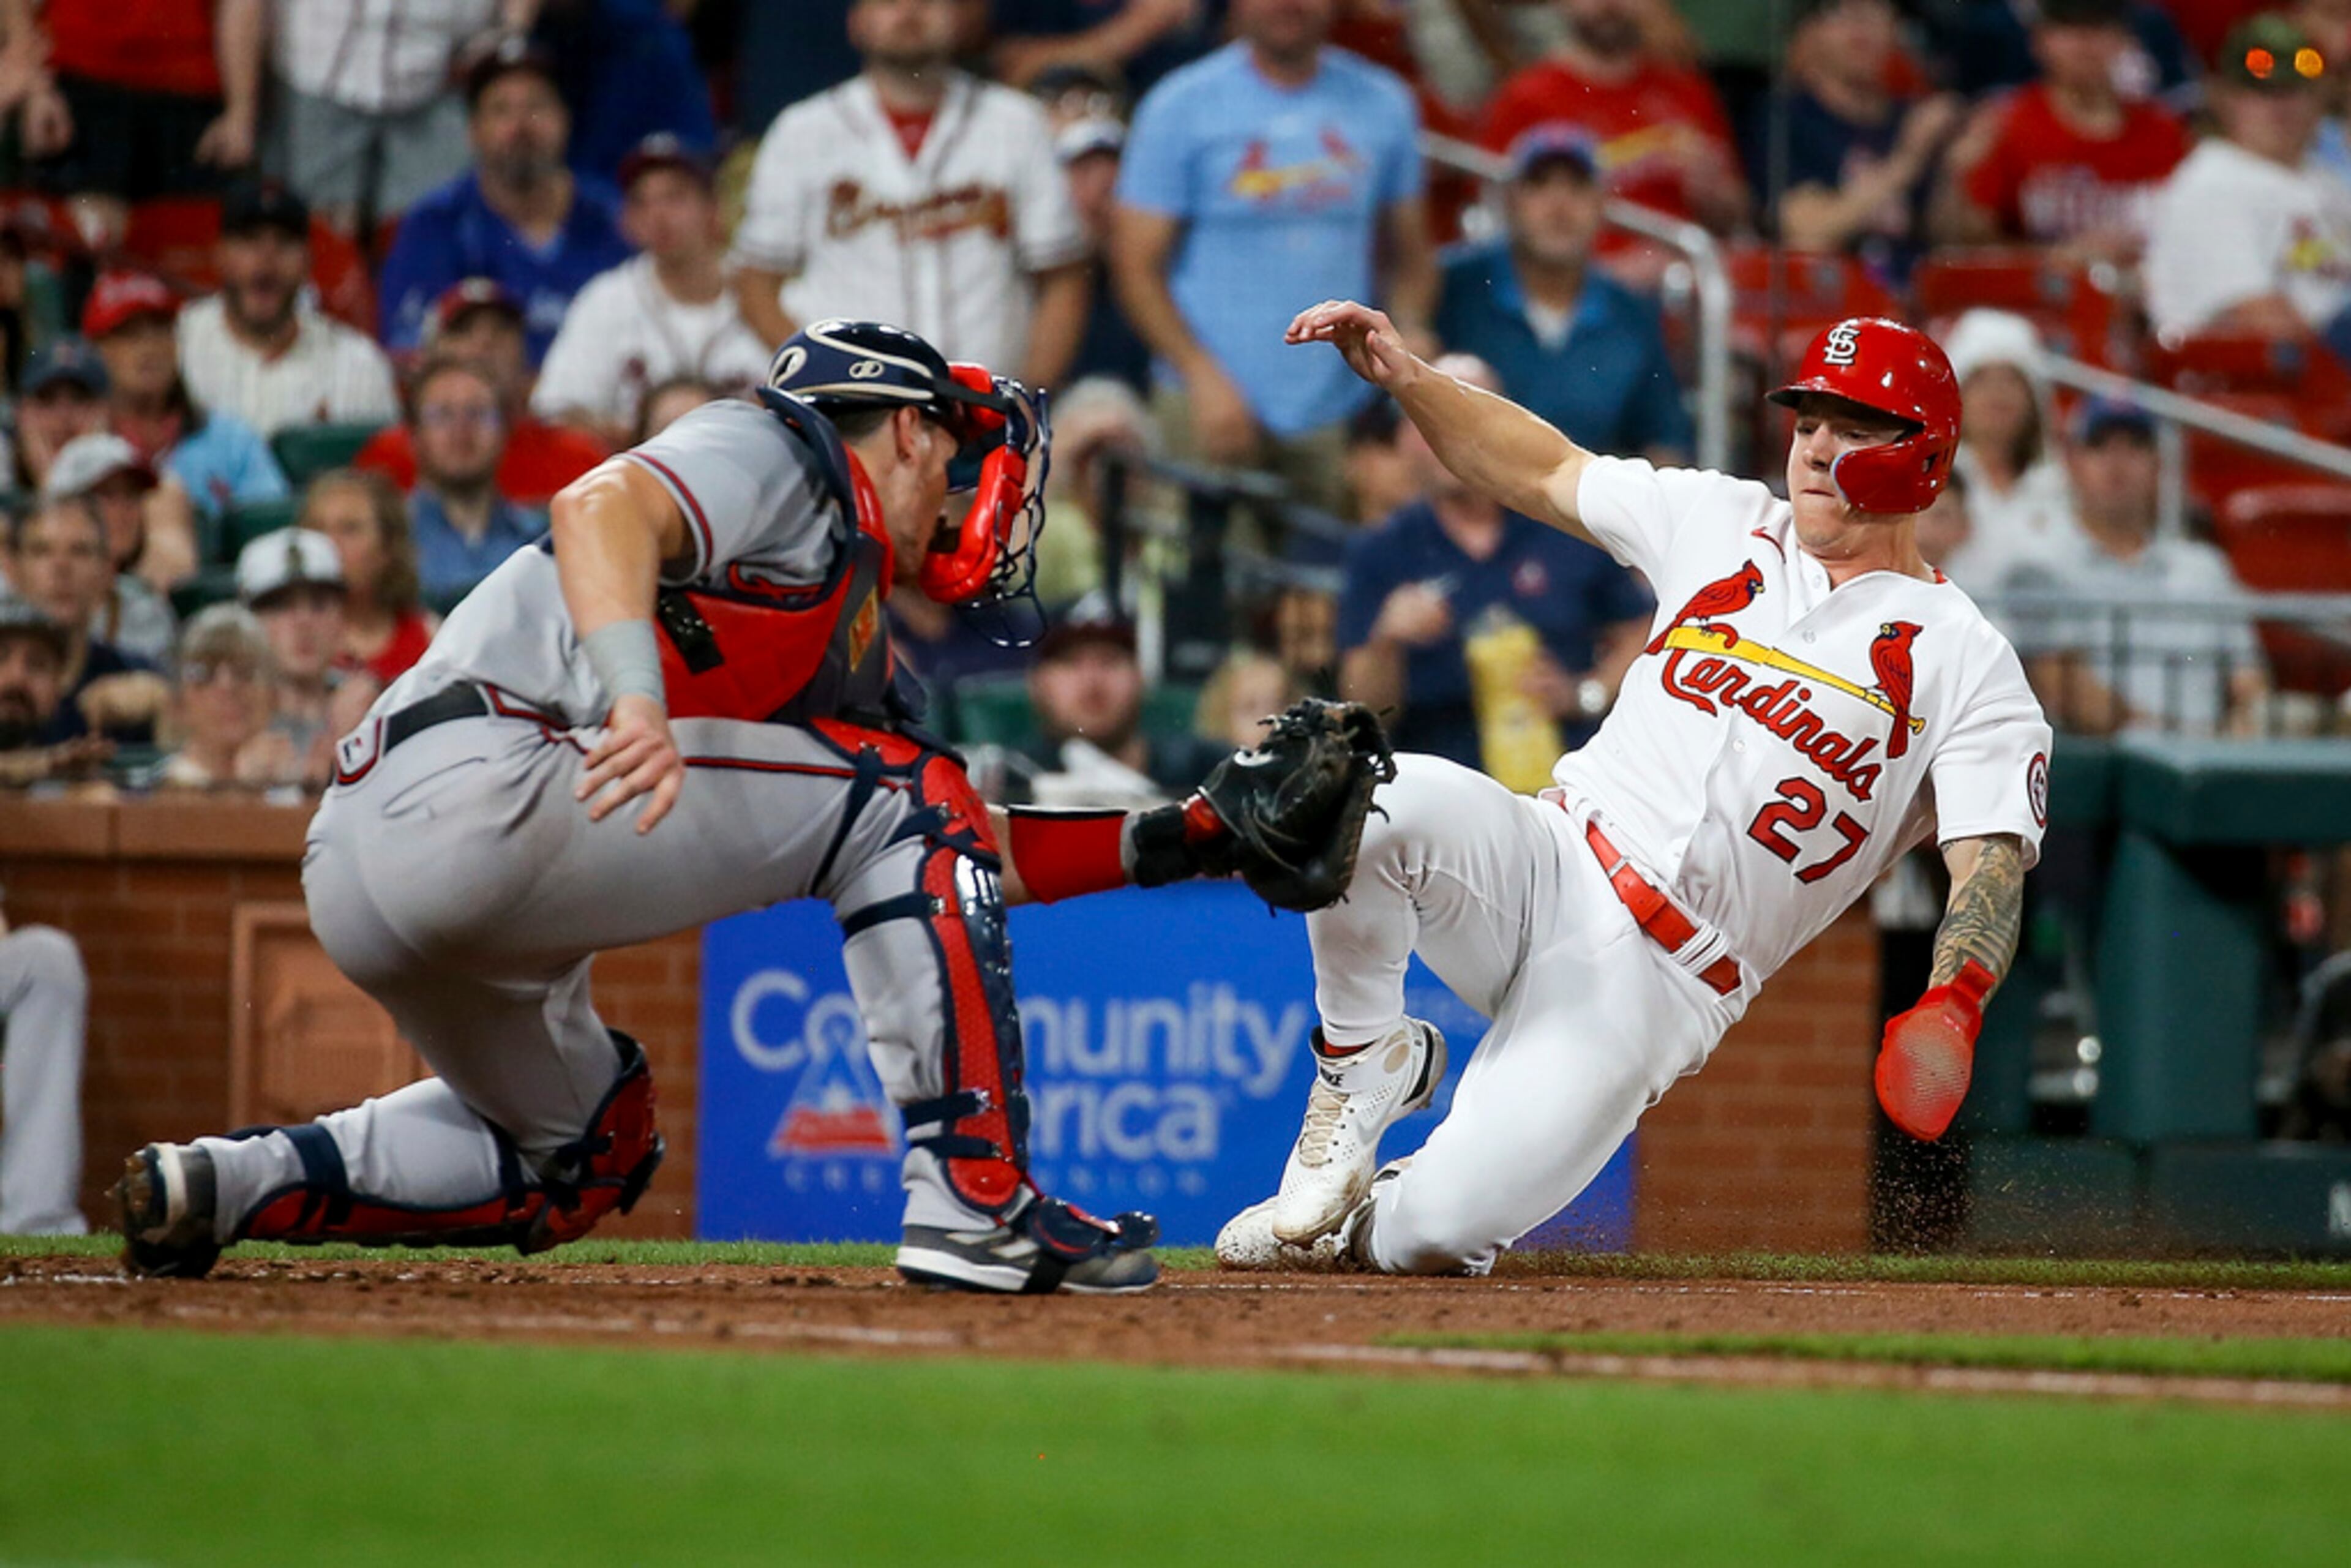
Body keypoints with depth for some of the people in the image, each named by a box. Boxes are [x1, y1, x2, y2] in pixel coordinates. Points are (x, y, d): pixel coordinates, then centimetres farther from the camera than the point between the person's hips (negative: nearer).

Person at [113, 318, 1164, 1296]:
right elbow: (602, 508, -17)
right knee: (913, 800, -2)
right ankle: (976, 1203, -9)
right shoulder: (779, 454, 5)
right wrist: (639, 697, -32)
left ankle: (228, 1181, 14)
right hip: (477, 783, -10)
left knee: (584, 1154, 30)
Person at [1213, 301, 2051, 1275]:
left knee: (1435, 1236, -23)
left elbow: (1991, 868, -11)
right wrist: (1407, 381, 6)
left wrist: (1952, 1011, -31)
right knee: (1383, 799, -33)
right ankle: (1362, 1067, -4)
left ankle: (1373, 1212, 17)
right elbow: (1544, 473, 23)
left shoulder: (1963, 664, 0)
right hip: (1550, 867, 4)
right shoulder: (1725, 524, 14)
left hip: (1660, 988, -4)